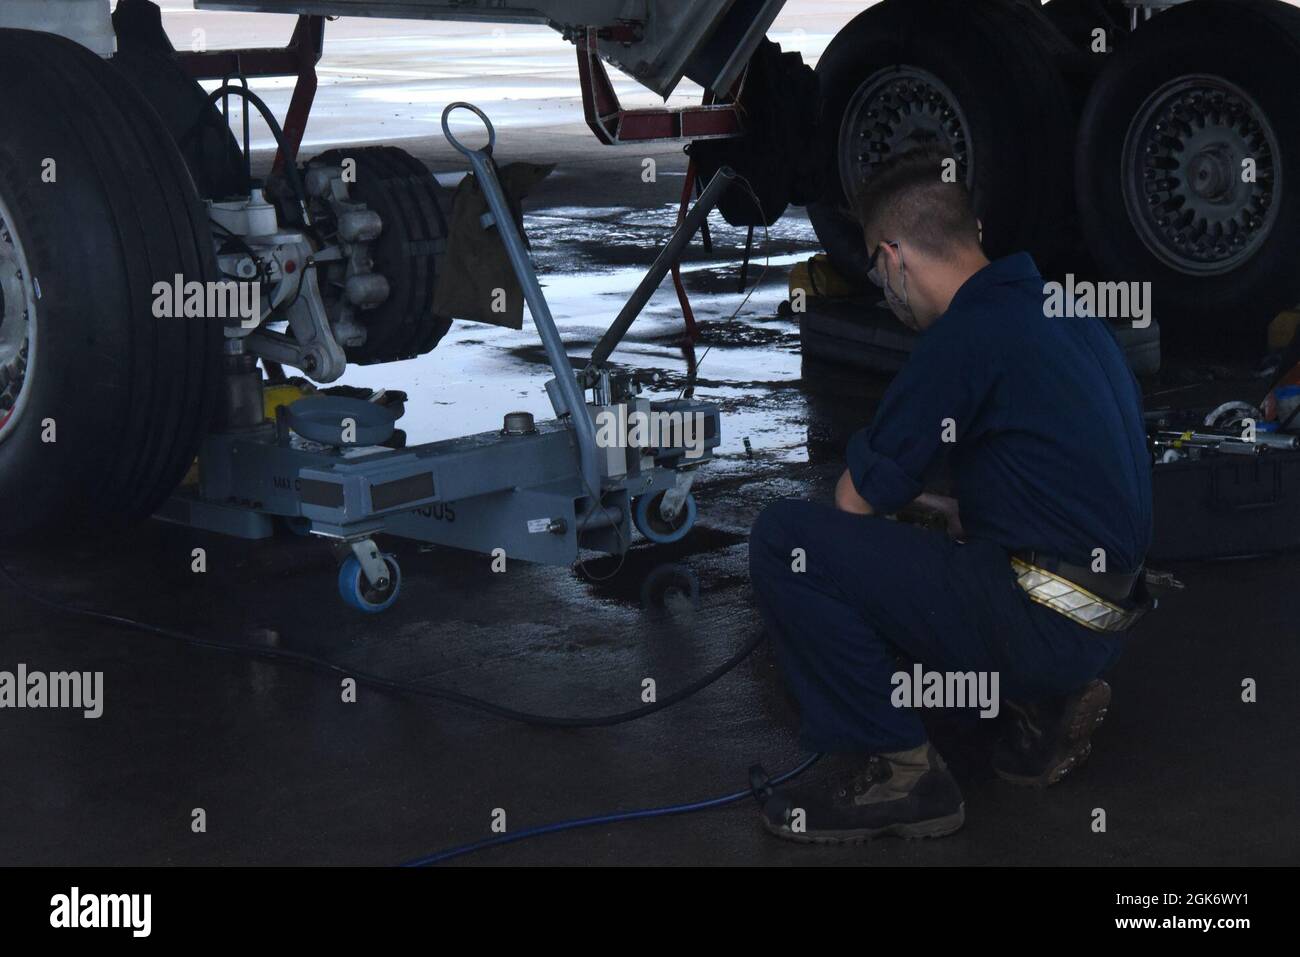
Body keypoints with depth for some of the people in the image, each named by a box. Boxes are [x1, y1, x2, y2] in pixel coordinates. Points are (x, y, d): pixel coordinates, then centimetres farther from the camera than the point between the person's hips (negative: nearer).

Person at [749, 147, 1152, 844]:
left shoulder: (966, 336, -16)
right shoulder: (1053, 304, 12)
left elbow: (858, 499, -8)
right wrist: (950, 510, 26)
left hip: (1040, 625, -10)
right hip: (1103, 621, 10)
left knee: (784, 542, -14)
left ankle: (889, 768, -6)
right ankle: (1048, 702, 14)